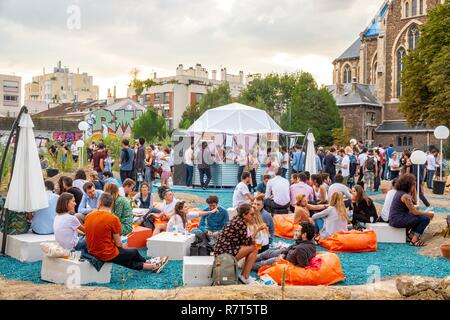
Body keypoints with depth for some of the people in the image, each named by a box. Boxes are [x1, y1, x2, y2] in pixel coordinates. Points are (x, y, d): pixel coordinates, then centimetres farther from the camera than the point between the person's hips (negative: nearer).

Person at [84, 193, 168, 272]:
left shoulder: (88, 217, -1)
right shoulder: (113, 218, -19)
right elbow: (118, 243, -12)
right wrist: (123, 246, 12)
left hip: (93, 252, 6)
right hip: (108, 255, -6)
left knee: (129, 262, 23)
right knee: (134, 252, 22)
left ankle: (153, 266, 40)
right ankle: (151, 264, 48)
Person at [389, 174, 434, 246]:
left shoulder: (399, 191, 9)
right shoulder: (405, 196, -19)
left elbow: (413, 201, 19)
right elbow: (415, 212, -17)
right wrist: (427, 213, -3)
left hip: (394, 218, 10)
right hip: (398, 220, -10)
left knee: (421, 216, 25)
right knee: (425, 219, -9)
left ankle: (411, 235, 25)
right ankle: (414, 241, -3)